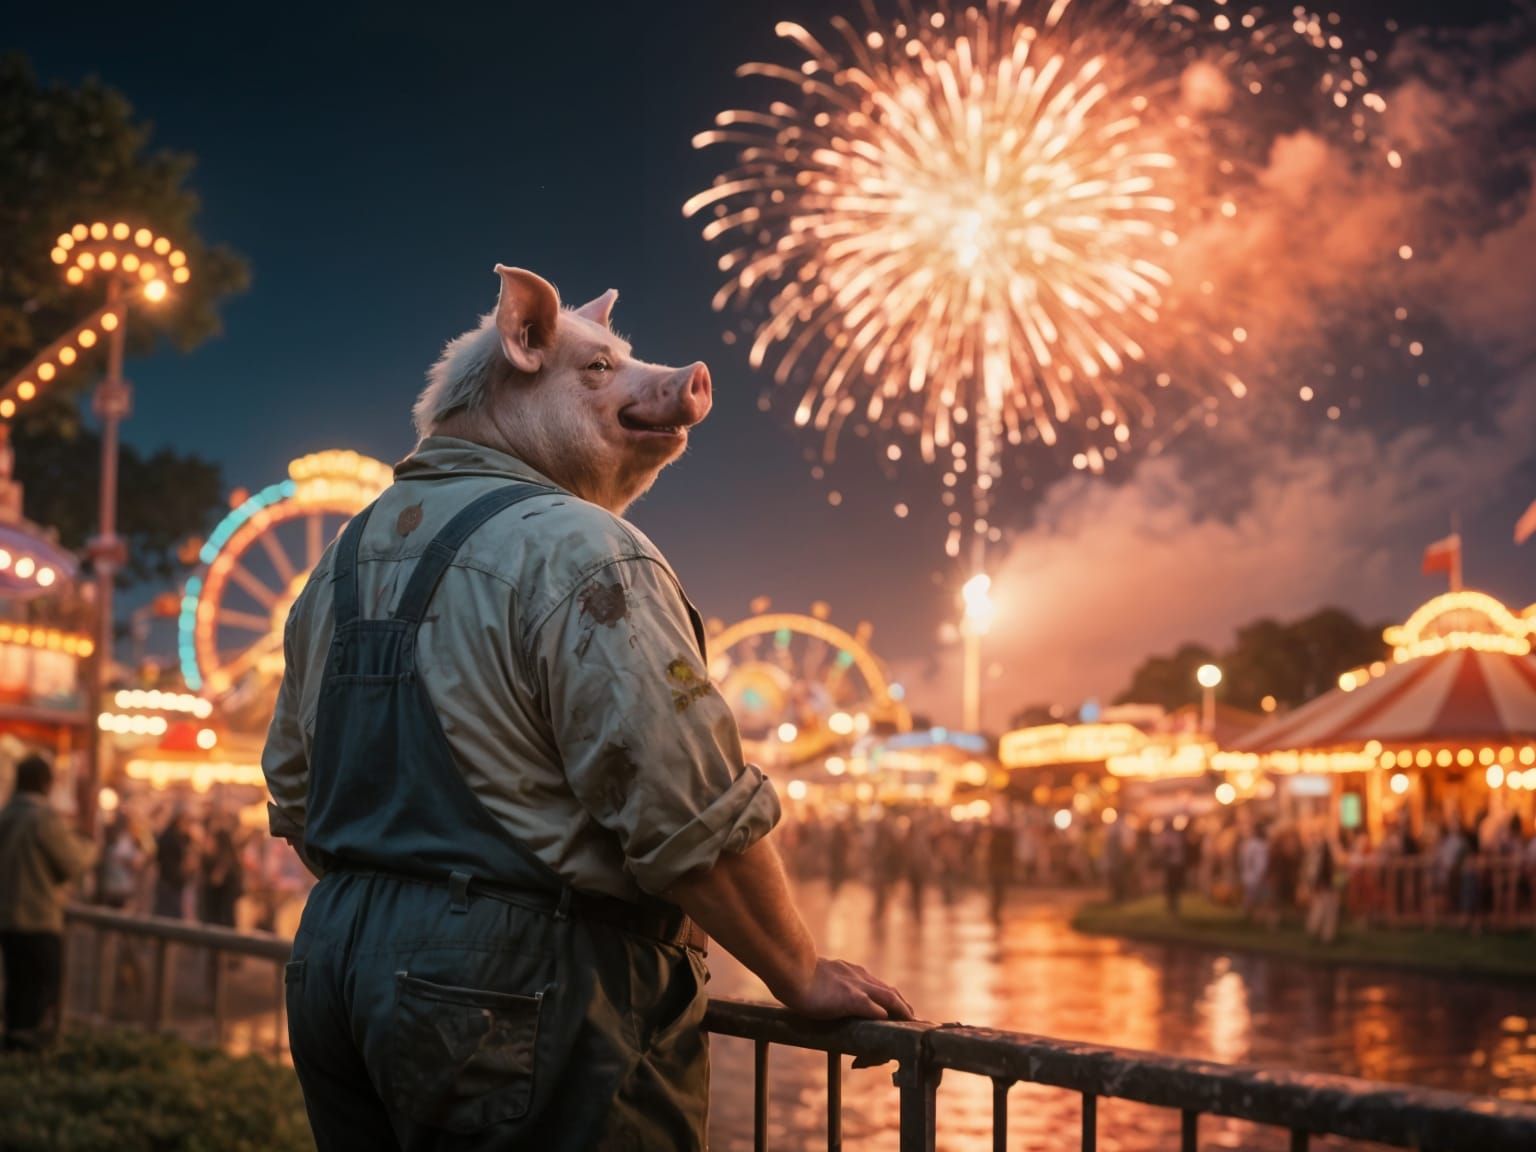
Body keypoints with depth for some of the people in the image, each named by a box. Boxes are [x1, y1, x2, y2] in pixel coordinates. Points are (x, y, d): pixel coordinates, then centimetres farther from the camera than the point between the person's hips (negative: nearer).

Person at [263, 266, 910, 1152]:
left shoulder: (345, 557, 13)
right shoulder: (578, 552, -14)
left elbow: (295, 793, 18)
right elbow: (693, 816, -19)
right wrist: (804, 976, -6)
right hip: (525, 1000, -9)